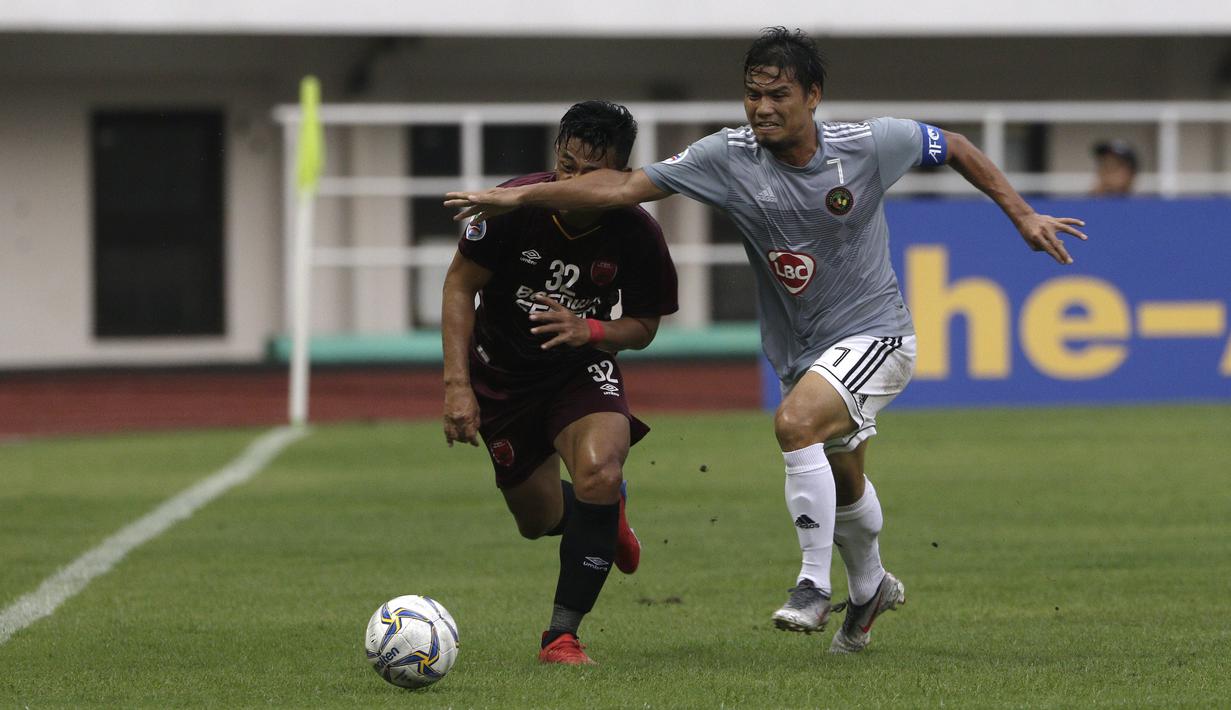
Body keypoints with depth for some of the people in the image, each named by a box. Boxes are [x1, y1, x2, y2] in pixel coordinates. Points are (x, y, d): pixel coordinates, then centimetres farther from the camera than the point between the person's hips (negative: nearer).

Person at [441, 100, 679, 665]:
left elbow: (643, 325, -6)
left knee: (599, 471, -30)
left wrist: (590, 331, -28)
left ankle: (562, 634, -18)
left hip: (583, 365, -1)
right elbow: (459, 284, -11)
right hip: (502, 371, 1)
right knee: (538, 519, 10)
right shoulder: (516, 206, -24)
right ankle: (606, 510, 50)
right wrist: (456, 383, -18)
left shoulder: (636, 234, -21)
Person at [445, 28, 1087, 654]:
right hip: (801, 353, 5)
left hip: (875, 334, -5)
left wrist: (1023, 215, 1)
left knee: (795, 422, -30)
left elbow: (954, 148, 1)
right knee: (842, 485, 23)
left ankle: (813, 585, -19)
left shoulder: (871, 144, -17)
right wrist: (517, 196, -22)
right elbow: (625, 186, -15)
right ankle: (870, 589, 52)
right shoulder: (728, 158, -13)